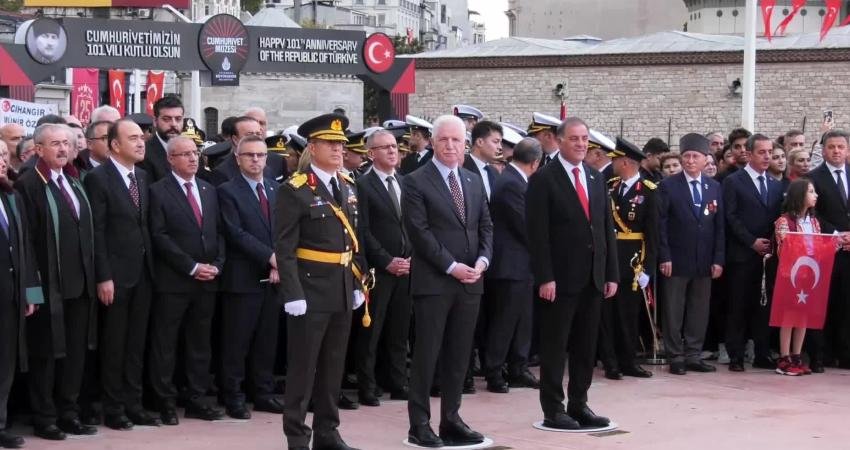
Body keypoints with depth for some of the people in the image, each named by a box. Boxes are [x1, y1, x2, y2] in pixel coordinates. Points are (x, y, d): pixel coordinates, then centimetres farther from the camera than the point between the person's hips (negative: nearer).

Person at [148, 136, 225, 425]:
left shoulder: (209, 190, 14)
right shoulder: (159, 192, -4)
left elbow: (219, 231, 14)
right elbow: (159, 236, -11)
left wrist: (217, 265, -2)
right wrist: (192, 267, -14)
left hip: (207, 280, 5)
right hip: (172, 281, -5)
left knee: (200, 343, 9)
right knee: (165, 344, 0)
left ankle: (196, 400, 14)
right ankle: (166, 402, 7)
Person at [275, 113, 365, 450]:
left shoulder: (347, 186, 11)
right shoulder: (295, 190, -11)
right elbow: (285, 249, -14)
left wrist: (358, 284, 11)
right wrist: (293, 294, -18)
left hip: (343, 292, 7)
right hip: (310, 291, -7)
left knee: (334, 366, 13)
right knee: (303, 367, 0)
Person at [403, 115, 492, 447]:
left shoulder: (474, 182, 14)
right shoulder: (416, 182, -5)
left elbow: (486, 227, 14)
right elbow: (420, 232, -11)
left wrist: (482, 260, -5)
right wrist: (452, 267, -16)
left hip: (470, 282, 6)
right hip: (433, 281, -5)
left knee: (459, 355, 9)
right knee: (426, 354, -1)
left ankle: (451, 420, 16)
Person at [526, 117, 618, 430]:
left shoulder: (597, 179, 13)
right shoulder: (543, 179, -6)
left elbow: (606, 228, 14)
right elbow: (537, 233, -11)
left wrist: (612, 273, 8)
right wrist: (544, 277, -17)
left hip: (594, 277, 6)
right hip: (561, 277, -6)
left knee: (586, 346, 10)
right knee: (555, 346, 1)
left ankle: (579, 405, 18)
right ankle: (553, 410, 6)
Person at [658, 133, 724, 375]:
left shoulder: (714, 187, 10)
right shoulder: (668, 186, -2)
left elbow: (720, 225, 8)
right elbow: (660, 224, -5)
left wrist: (718, 259, 1)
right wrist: (664, 257, -11)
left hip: (704, 261, 4)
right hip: (676, 260, -3)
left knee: (699, 310, 6)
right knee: (674, 311, 2)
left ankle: (693, 356, 14)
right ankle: (676, 357, 9)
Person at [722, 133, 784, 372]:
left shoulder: (776, 185, 16)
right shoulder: (733, 181, 0)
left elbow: (778, 218, 13)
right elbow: (731, 217, -6)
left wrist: (773, 245, -3)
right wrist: (752, 242, -12)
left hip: (769, 254, 4)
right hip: (742, 254, -4)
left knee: (764, 305, 5)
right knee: (738, 306, -1)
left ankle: (762, 354, 11)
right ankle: (735, 355, 2)